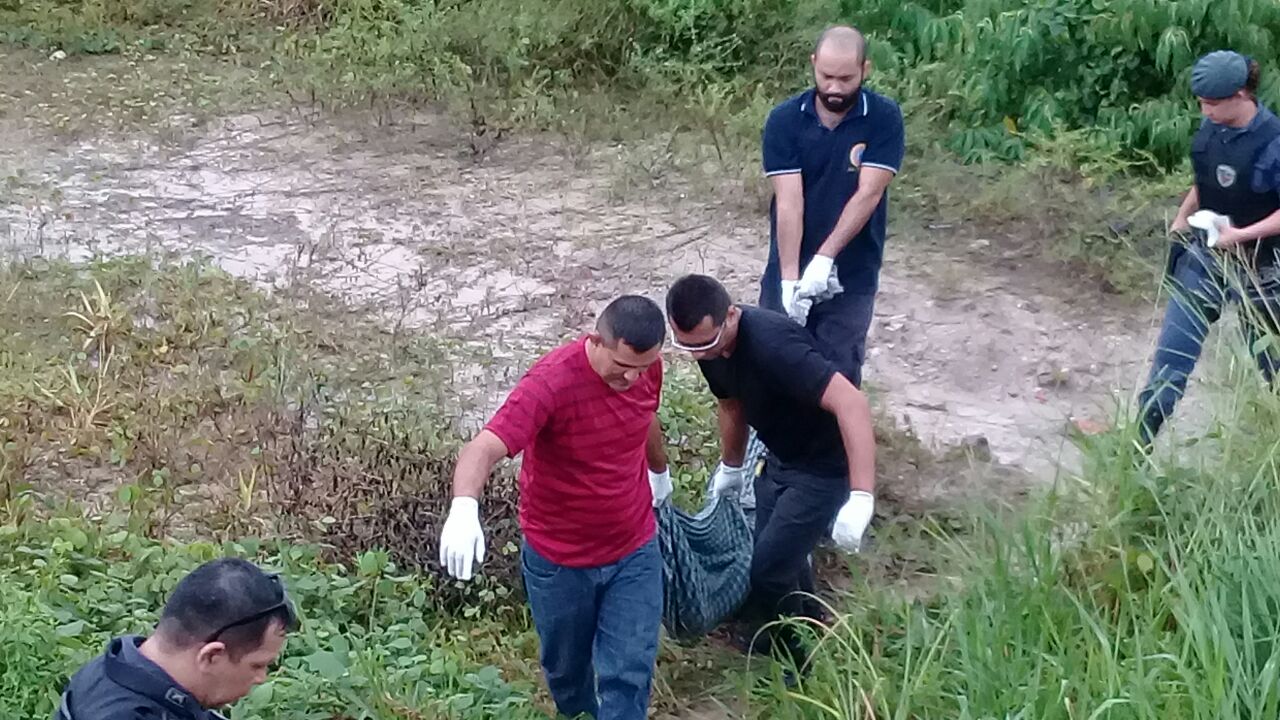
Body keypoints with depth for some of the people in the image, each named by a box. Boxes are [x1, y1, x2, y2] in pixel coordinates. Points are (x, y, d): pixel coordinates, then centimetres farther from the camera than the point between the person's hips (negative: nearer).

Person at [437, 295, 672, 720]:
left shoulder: (647, 367, -11)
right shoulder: (551, 382, -29)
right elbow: (484, 448, -41)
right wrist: (464, 506, -62)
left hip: (635, 551, 3)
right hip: (559, 559, -3)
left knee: (629, 673, 3)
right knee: (565, 666, 20)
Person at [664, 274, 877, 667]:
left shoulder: (771, 344, -36)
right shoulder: (709, 343, -9)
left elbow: (852, 403, -43)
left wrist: (861, 498, -49)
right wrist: (730, 467, 27)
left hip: (823, 467, -8)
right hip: (779, 460, 8)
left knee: (769, 568, -6)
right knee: (778, 557, 18)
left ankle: (795, 660, 18)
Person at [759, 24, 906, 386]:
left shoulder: (885, 118, -11)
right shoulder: (784, 119, -10)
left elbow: (868, 194, -17)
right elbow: (789, 202, -16)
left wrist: (824, 259, -26)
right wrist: (790, 278, -24)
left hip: (852, 277, -1)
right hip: (787, 271, 1)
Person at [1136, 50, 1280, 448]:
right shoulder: (1212, 127, -4)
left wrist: (1243, 234, -26)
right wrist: (1183, 217, 1)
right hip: (1204, 256, 6)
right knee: (1173, 348, 6)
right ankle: (1141, 442, 12)